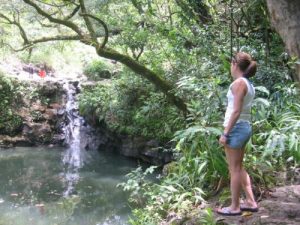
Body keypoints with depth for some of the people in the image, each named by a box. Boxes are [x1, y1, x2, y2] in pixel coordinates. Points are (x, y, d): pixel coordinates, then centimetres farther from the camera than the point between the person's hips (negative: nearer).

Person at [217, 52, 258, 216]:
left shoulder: (238, 83, -14)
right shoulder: (249, 84, 13)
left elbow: (236, 111, -19)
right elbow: (244, 110, 13)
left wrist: (225, 133, -18)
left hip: (236, 127, -9)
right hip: (245, 127, 9)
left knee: (234, 169, 0)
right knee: (238, 167, 18)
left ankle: (234, 207, 9)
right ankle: (251, 202, 22)